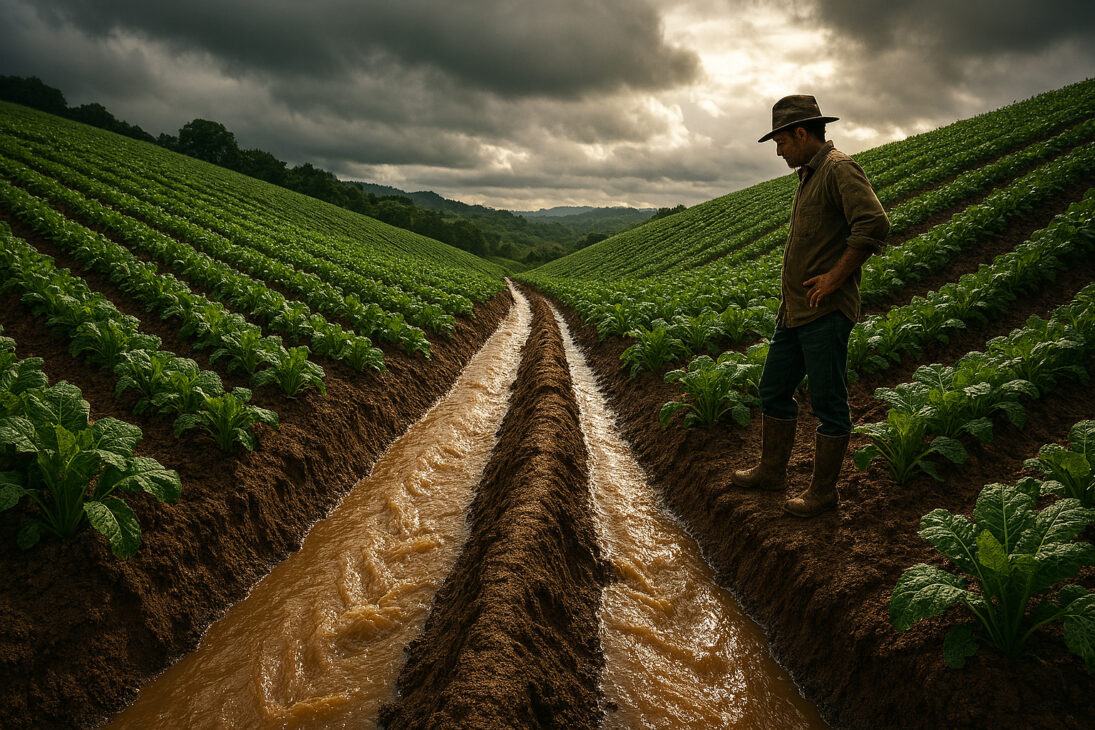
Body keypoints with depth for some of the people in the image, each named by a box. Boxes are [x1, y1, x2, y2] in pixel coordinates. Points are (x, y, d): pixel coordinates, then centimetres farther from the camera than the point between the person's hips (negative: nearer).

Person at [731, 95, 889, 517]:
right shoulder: (809, 175, 18)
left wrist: (836, 276, -20)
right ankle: (771, 471, 31)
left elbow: (875, 225, -25)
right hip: (794, 310, 10)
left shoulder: (839, 169, -12)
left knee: (828, 404, 1)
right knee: (774, 389, 17)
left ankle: (823, 492, 13)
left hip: (825, 312, -10)